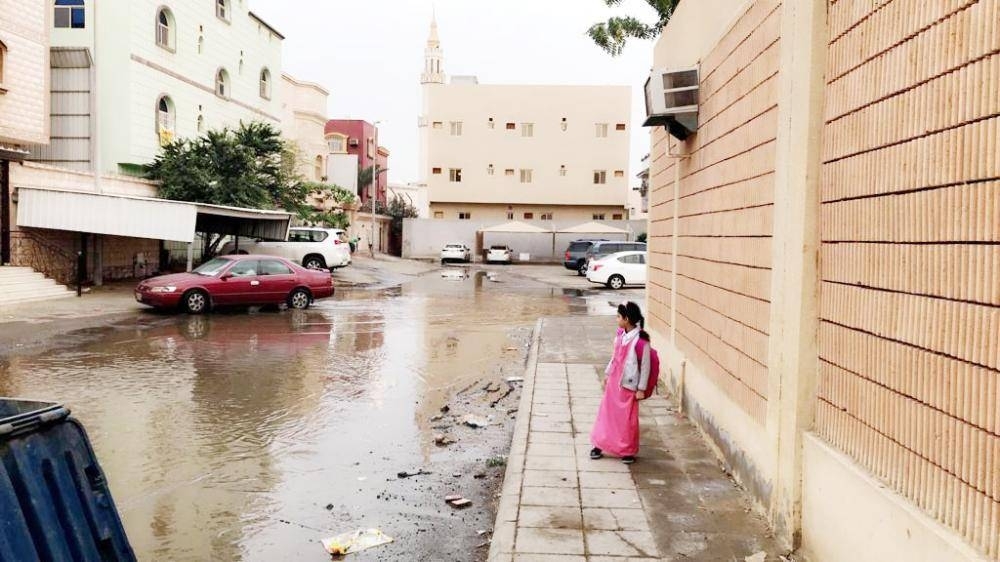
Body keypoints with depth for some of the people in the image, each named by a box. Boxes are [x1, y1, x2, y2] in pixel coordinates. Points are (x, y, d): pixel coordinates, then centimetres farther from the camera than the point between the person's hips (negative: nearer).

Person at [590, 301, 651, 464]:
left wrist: (641, 389, -12)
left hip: (628, 385, -6)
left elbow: (645, 365, -14)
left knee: (628, 419, 5)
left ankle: (629, 451, 21)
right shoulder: (620, 335, 3)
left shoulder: (640, 339, -19)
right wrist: (607, 375, 18)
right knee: (606, 413, 12)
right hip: (613, 382, 6)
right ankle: (600, 445, 24)